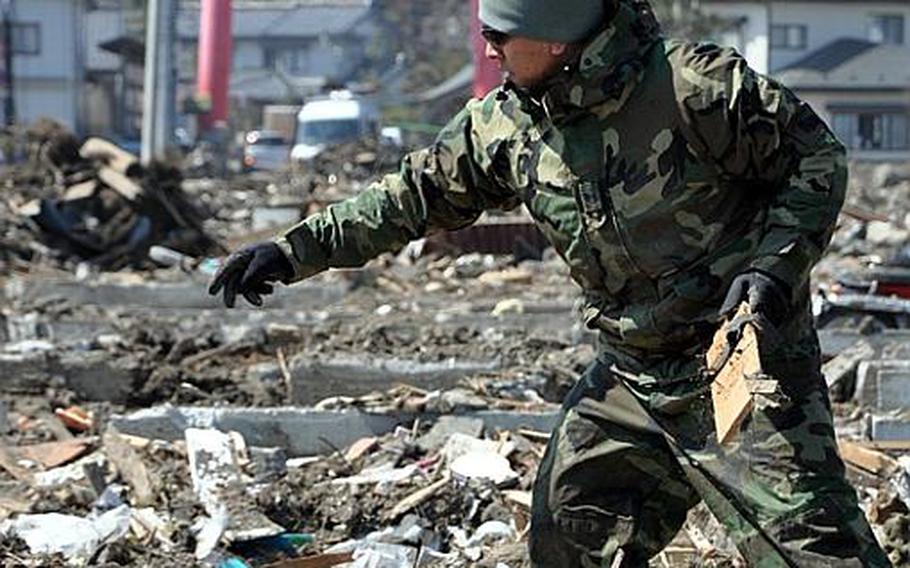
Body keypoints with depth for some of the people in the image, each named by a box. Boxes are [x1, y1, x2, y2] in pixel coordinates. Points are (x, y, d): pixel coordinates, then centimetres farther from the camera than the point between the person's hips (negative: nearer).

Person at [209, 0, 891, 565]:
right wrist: (293, 252, 7)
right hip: (629, 380, 7)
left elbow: (817, 157, -10)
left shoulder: (695, 87, -19)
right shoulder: (504, 126, -1)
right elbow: (412, 196, 11)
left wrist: (774, 268, -21)